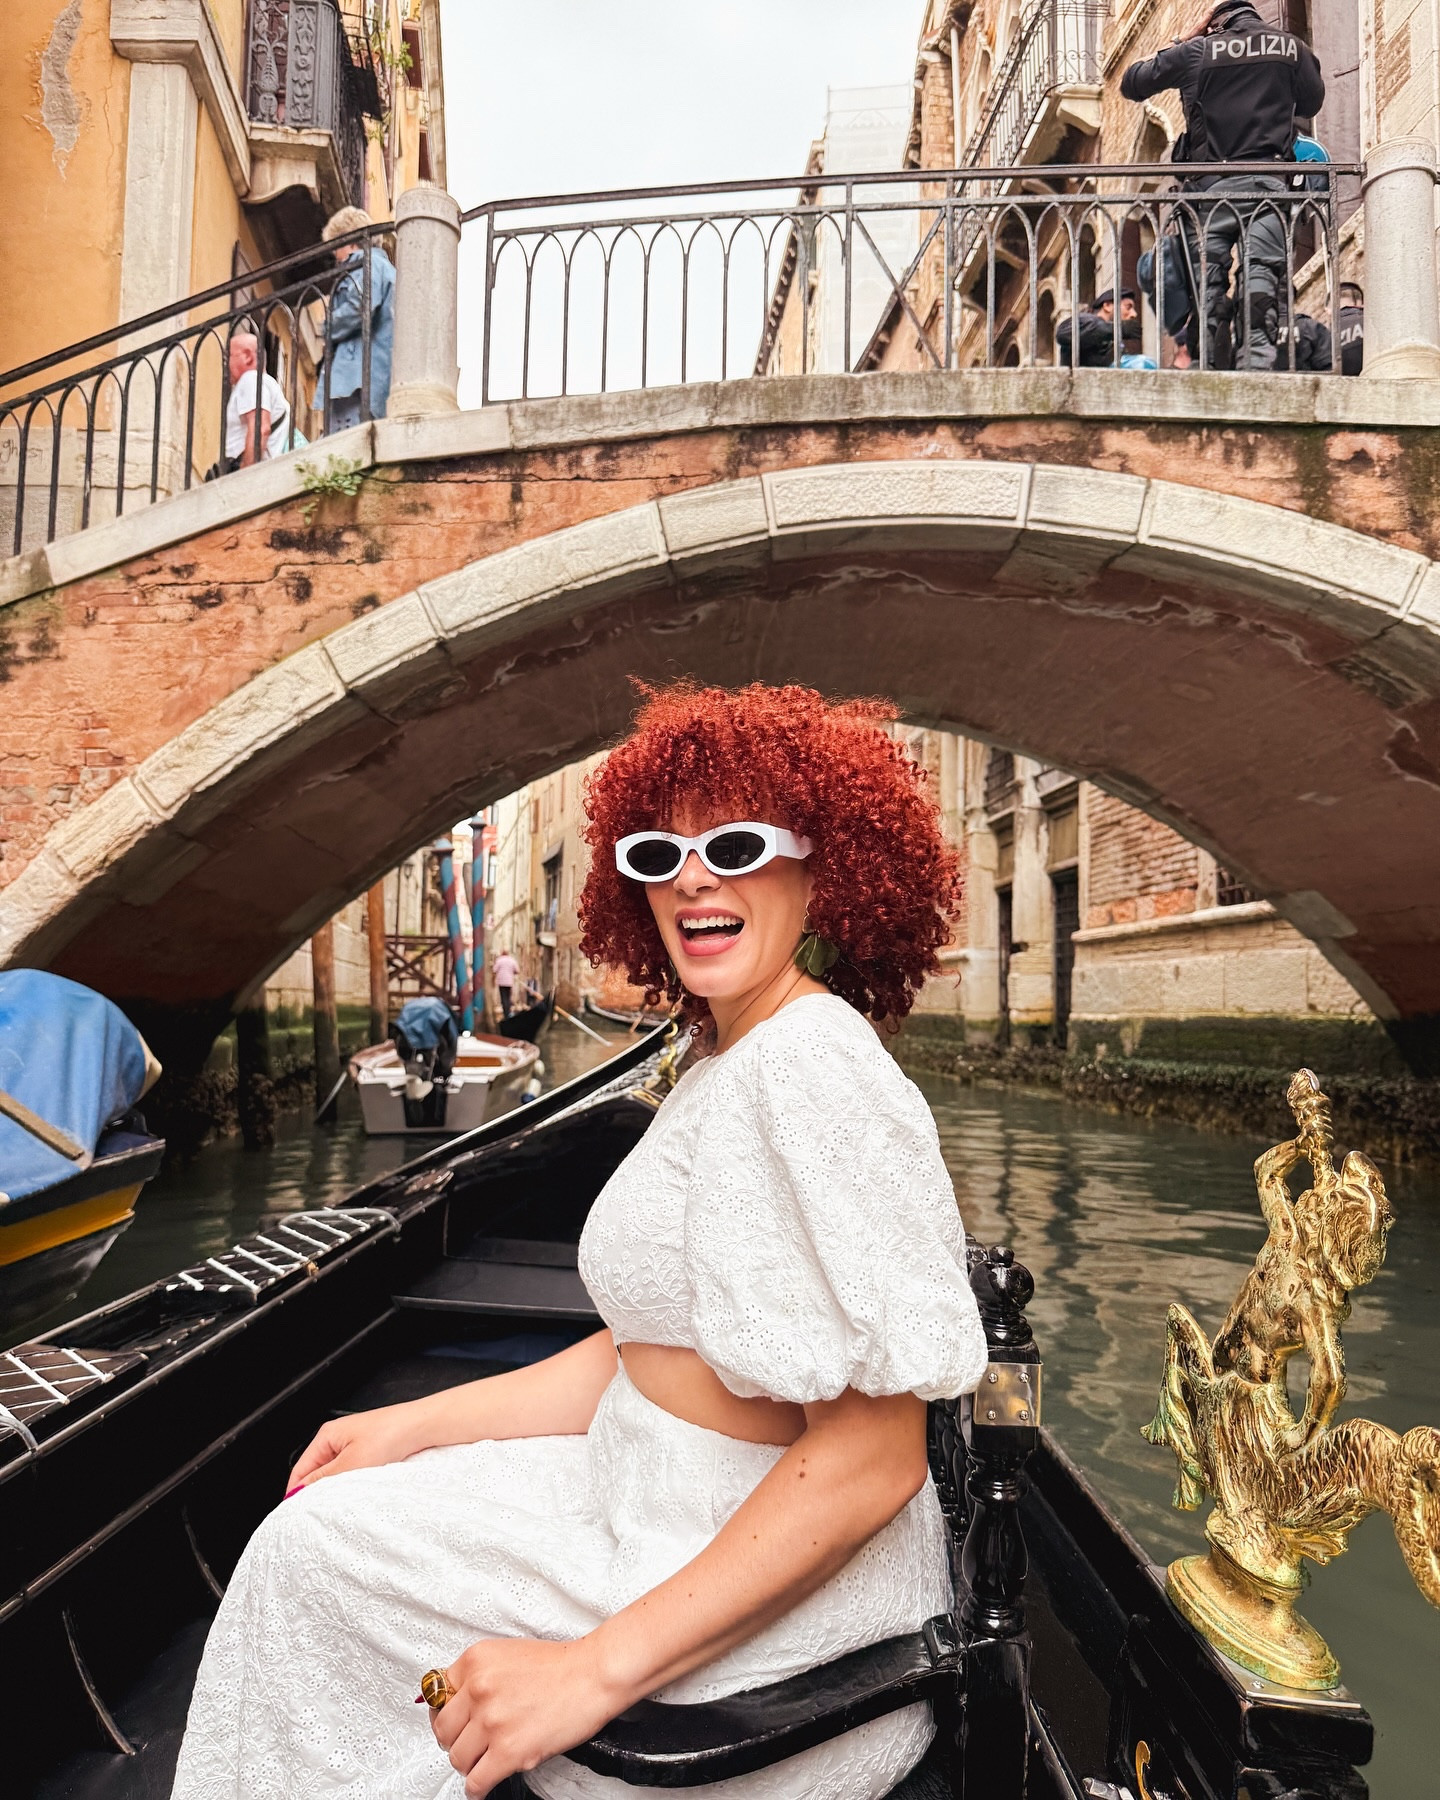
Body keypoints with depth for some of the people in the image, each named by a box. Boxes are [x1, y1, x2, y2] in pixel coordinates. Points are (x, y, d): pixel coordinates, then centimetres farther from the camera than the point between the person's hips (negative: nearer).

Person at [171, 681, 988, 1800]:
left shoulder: (812, 1059, -25)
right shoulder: (726, 1062, 8)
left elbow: (873, 1452, -28)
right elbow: (651, 1347, 10)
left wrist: (600, 1668, -26)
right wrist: (418, 1424, 6)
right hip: (648, 1501, 9)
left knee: (313, 1551, -1)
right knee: (322, 1523, 14)